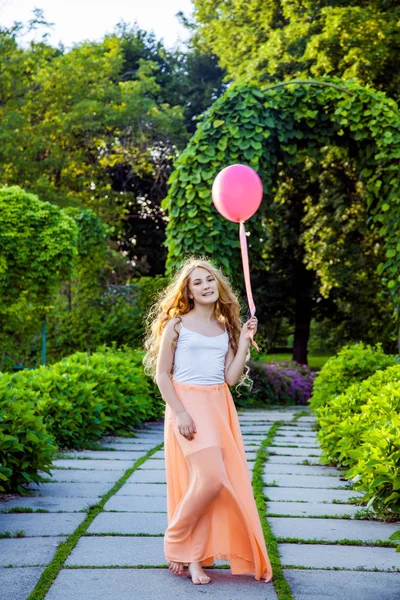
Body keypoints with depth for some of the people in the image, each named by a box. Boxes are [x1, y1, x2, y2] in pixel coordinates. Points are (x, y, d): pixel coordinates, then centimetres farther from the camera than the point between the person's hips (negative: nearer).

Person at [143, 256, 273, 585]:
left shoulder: (225, 328, 13)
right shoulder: (177, 324, 1)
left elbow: (231, 377, 6)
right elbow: (161, 374, -3)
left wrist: (245, 340, 0)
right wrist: (180, 413, -13)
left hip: (220, 407, 6)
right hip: (187, 404, -5)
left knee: (232, 481, -1)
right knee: (210, 478, -19)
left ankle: (195, 555, 11)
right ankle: (176, 543, 3)